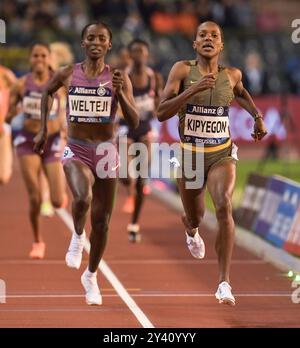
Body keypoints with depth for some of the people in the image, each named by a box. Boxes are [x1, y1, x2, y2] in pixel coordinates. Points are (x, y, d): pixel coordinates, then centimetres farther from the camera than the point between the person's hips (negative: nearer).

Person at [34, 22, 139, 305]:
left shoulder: (118, 78, -4)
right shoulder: (67, 75, -2)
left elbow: (134, 122, -7)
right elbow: (47, 92, 20)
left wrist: (120, 94, -23)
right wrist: (43, 130, 18)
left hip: (106, 152, 1)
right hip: (76, 151, -1)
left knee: (101, 222, 8)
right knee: (83, 197, -32)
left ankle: (91, 276, 31)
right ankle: (77, 235, 2)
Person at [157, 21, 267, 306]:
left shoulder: (231, 74, 0)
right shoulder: (183, 70, -9)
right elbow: (161, 113, -17)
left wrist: (257, 116, 10)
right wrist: (192, 90, -28)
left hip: (222, 154, 0)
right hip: (190, 155, 0)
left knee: (224, 206, -25)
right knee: (195, 217, 16)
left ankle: (224, 282, -23)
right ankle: (191, 229, 59)